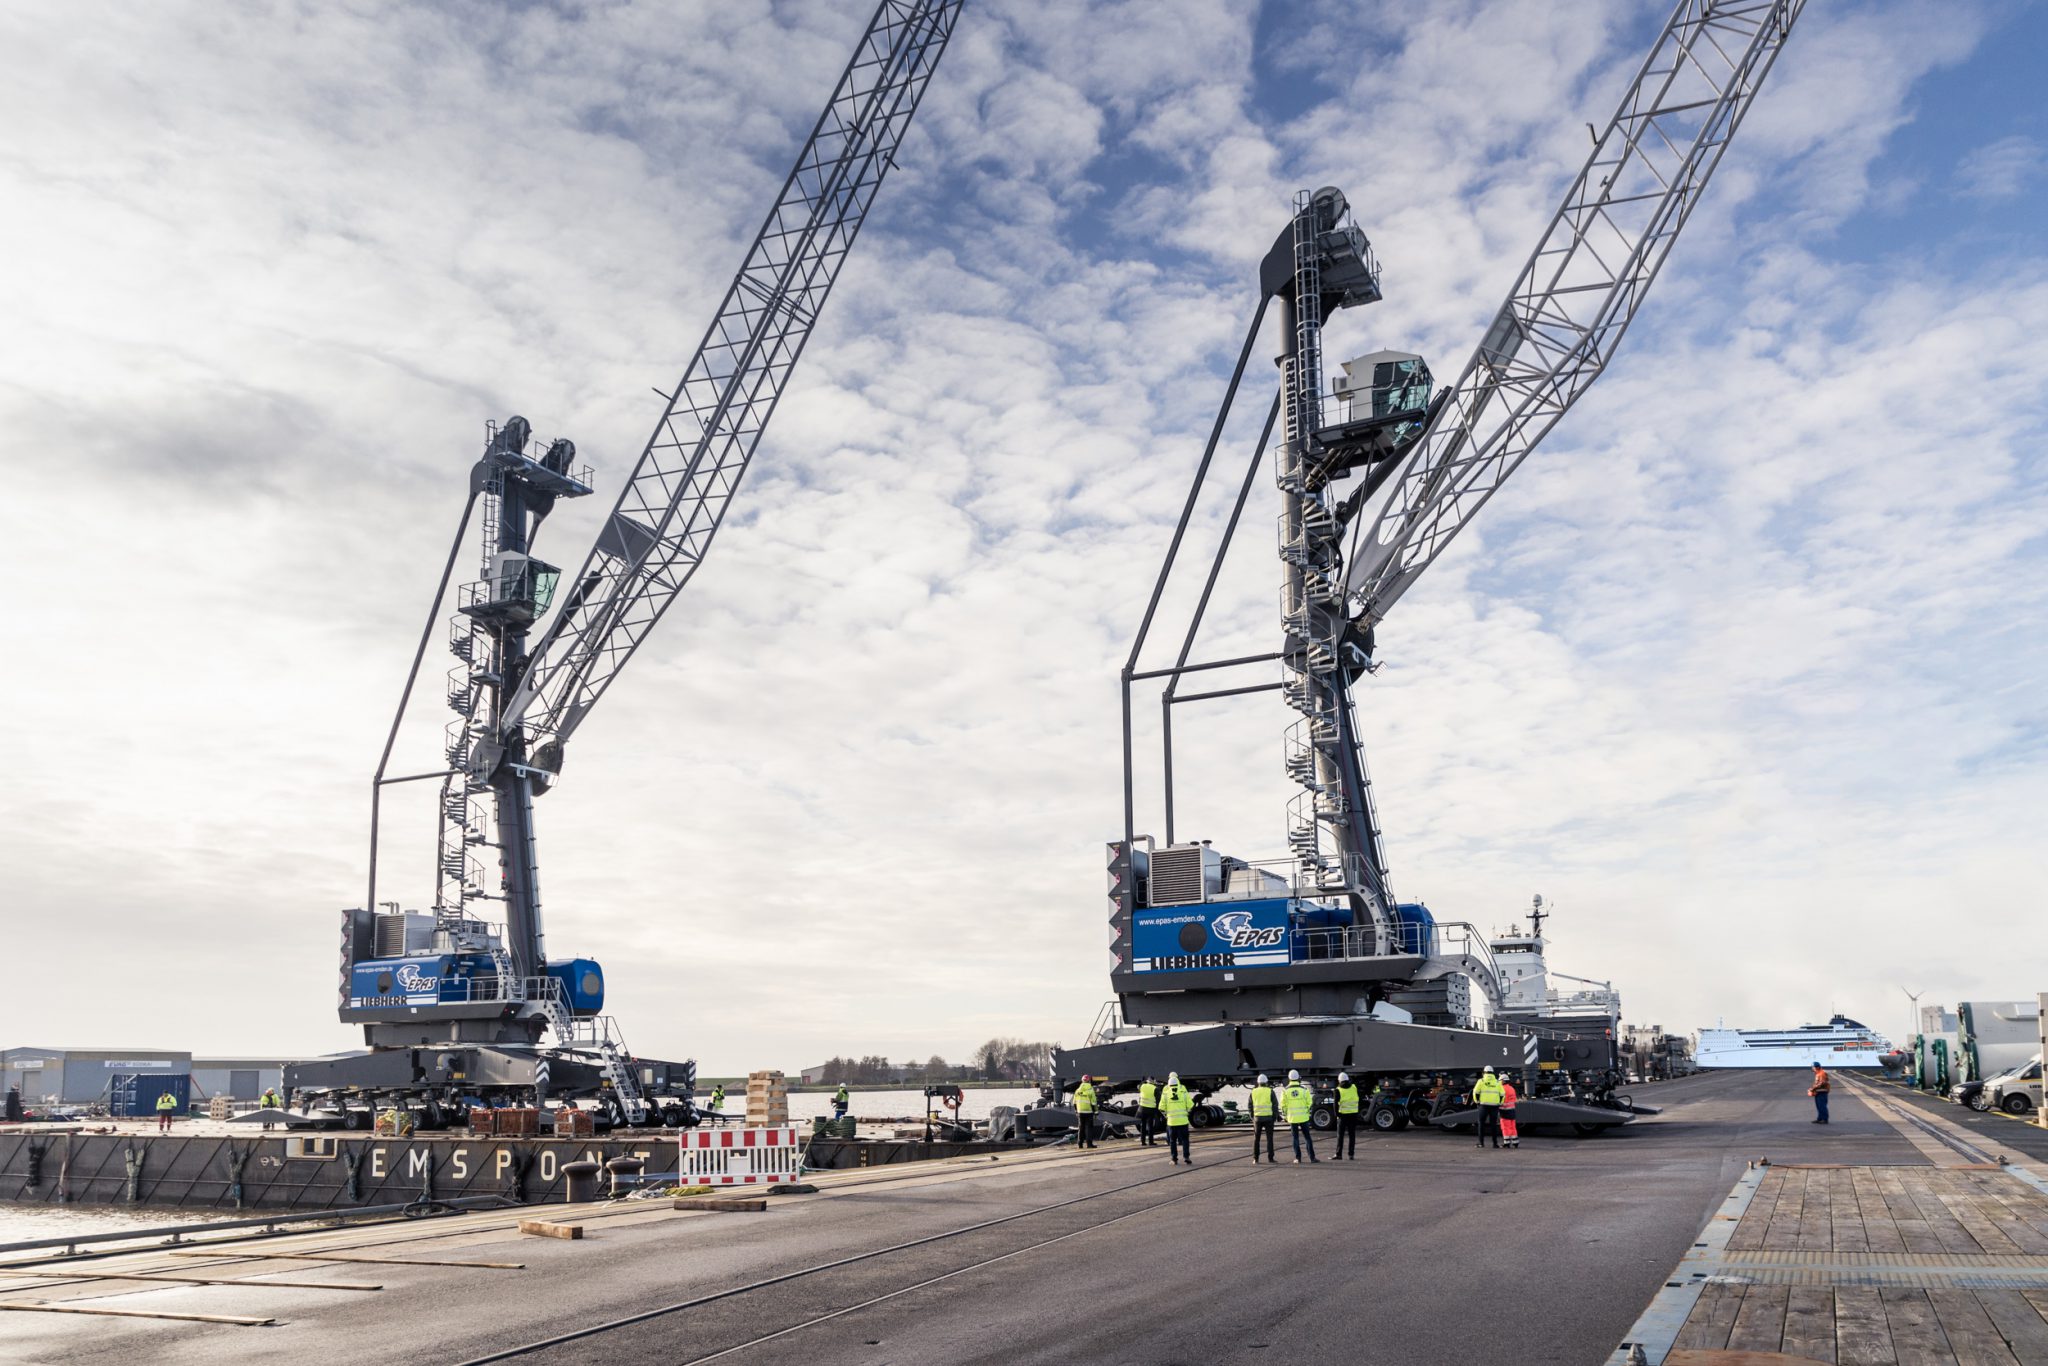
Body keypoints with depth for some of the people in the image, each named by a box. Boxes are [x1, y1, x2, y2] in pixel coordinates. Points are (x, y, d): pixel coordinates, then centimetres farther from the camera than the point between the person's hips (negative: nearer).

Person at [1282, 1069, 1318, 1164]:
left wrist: (1285, 1115, 13)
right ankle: (1312, 1157, 4)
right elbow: (1309, 1103, -2)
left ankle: (1298, 1158, 7)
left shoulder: (1285, 1091, -5)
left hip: (1292, 1118, 0)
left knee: (1295, 1138, 9)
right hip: (1303, 1117, 0)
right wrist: (1308, 1113, 13)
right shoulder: (1304, 1090, -6)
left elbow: (1283, 1105, -2)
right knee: (1307, 1137, 7)